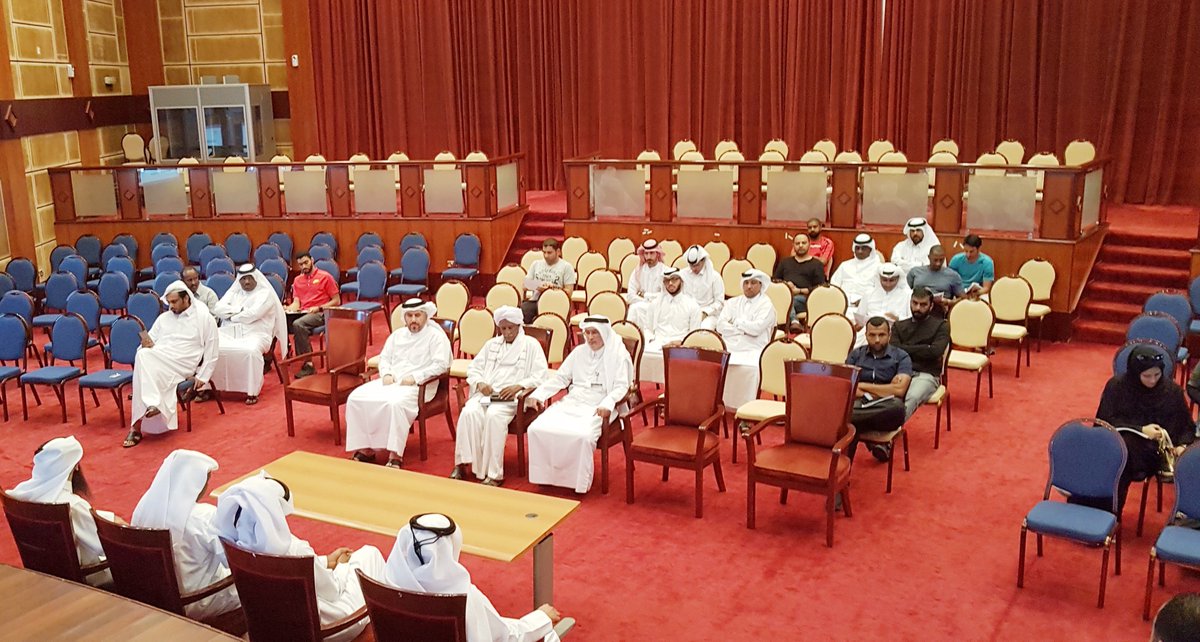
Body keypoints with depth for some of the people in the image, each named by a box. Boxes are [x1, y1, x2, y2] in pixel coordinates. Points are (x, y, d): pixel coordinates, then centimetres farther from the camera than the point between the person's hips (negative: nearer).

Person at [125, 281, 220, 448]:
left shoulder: (204, 318, 8)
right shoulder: (163, 318, 23)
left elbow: (212, 351, 6)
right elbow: (148, 342, 20)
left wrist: (202, 377, -3)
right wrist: (146, 345, -6)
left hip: (180, 365, -4)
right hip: (156, 360, 4)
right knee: (143, 355, -33)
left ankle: (137, 426, -32)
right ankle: (152, 404, -40)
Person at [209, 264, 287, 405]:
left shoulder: (265, 293, 3)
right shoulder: (234, 292, 21)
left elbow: (252, 315, -11)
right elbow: (218, 309, 7)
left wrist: (231, 315, 3)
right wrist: (240, 310, -5)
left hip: (254, 333, -5)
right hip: (229, 332, 5)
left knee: (250, 351, -38)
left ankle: (252, 392, -29)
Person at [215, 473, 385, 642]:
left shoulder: (239, 544, -15)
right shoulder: (294, 551, -35)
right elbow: (332, 591, -17)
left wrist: (326, 561, 13)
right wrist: (342, 566, 4)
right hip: (321, 626, -6)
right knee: (370, 553, 13)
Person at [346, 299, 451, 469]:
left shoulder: (436, 336, 1)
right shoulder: (398, 334, 21)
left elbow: (441, 364, -10)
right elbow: (384, 357, 24)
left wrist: (415, 377, -17)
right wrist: (386, 374, 2)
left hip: (417, 385, -7)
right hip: (390, 381, 7)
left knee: (395, 403, -39)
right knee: (355, 398, -15)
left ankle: (395, 456, -32)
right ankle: (365, 449, -10)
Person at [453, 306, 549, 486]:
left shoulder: (531, 344, 9)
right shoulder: (492, 344, 25)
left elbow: (540, 376, -1)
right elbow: (473, 368, 20)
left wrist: (518, 386, -17)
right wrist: (480, 383, -3)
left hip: (513, 396, -4)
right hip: (486, 393, 4)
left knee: (494, 416, -35)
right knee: (469, 412, -29)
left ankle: (493, 474, -32)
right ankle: (461, 464, -24)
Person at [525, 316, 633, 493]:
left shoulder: (619, 354, 4)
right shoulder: (579, 352, 19)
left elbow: (621, 386, -7)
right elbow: (560, 377, 17)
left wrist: (607, 405, -26)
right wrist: (538, 394, 3)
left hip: (598, 407, -5)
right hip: (572, 402, 5)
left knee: (582, 435, -37)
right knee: (537, 428, -19)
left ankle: (579, 482, -18)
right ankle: (546, 473, -7)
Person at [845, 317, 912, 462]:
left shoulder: (901, 357, 13)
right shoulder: (856, 355, 20)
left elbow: (899, 389, -4)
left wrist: (862, 386, 1)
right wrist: (884, 390, -5)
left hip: (885, 410, -1)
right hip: (858, 406, 1)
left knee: (897, 408, -41)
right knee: (849, 424, -39)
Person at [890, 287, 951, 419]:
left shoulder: (941, 326, 14)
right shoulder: (898, 326, 22)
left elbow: (935, 351, -3)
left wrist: (905, 349, 5)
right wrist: (922, 350, -2)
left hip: (926, 375, -2)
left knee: (912, 397, -38)